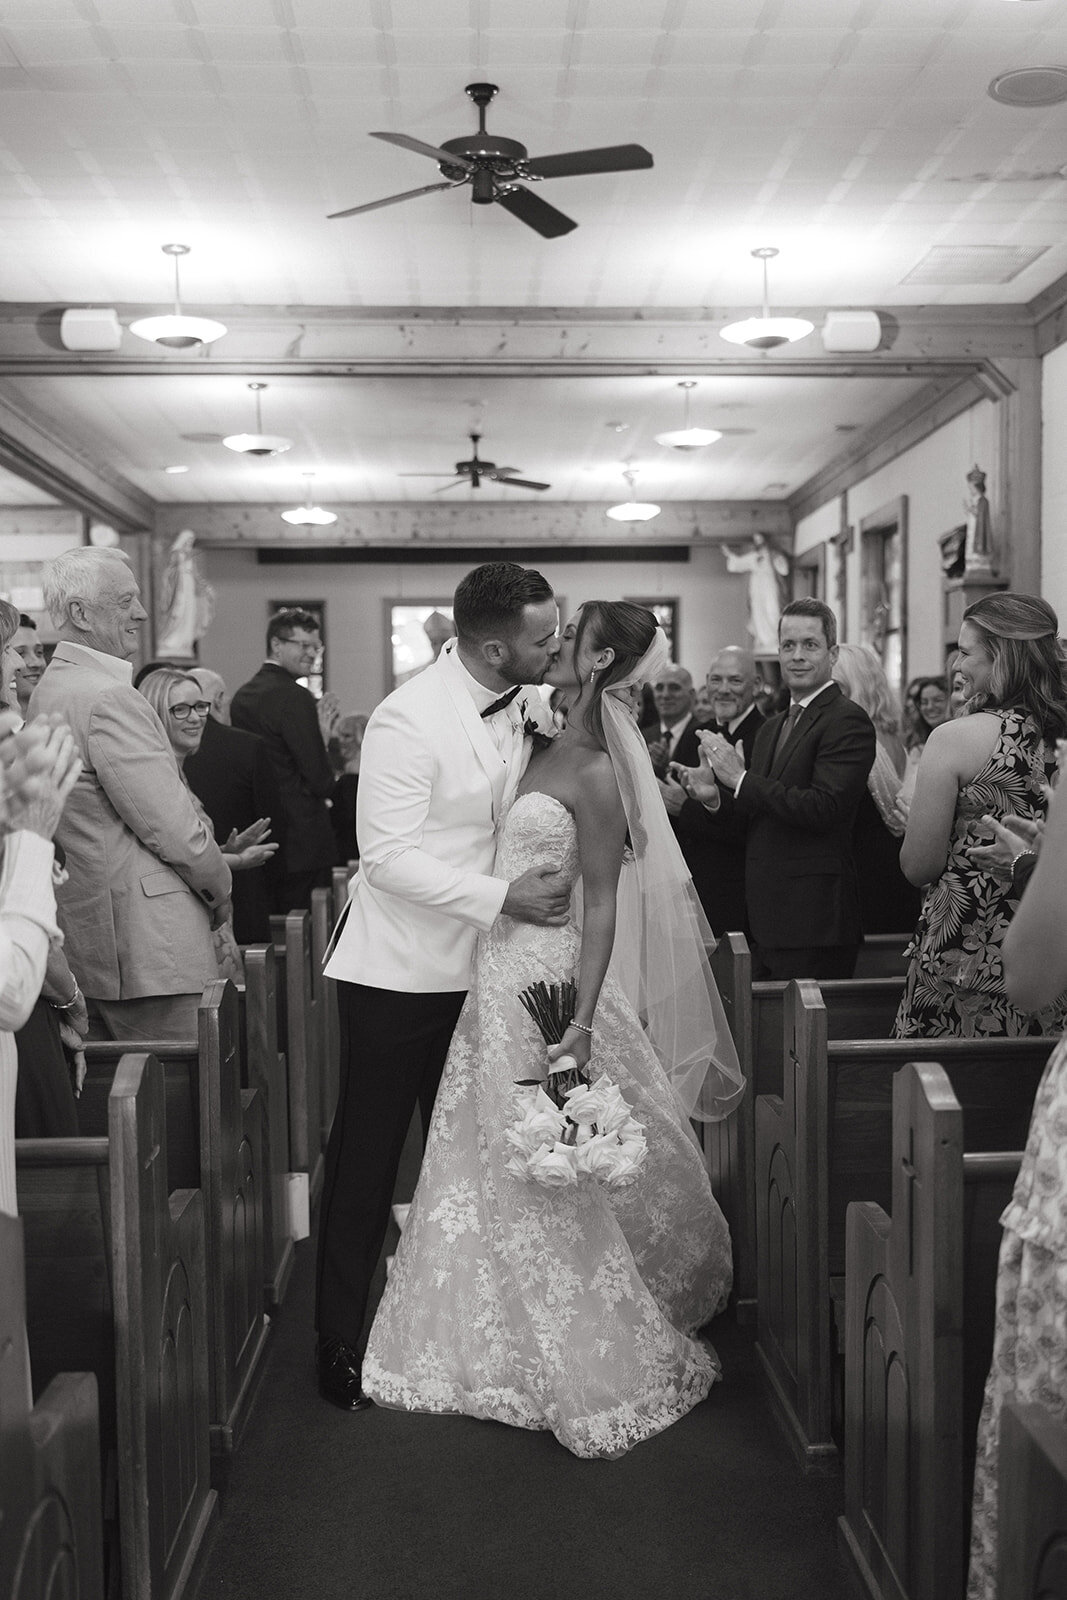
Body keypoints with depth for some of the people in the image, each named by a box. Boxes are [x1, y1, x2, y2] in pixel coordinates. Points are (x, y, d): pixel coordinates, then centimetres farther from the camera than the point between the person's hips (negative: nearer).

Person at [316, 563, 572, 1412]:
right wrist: (501, 898, -26)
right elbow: (388, 856, -23)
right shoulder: (408, 720, -21)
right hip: (399, 970, -7)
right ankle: (342, 1340, 22)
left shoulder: (525, 704, 0)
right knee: (368, 1156, 6)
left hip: (476, 964, 7)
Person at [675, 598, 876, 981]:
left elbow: (824, 809, -22)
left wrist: (741, 779, -18)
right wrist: (715, 795, 0)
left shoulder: (848, 721, -11)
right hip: (768, 919, 8)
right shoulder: (772, 727, 16)